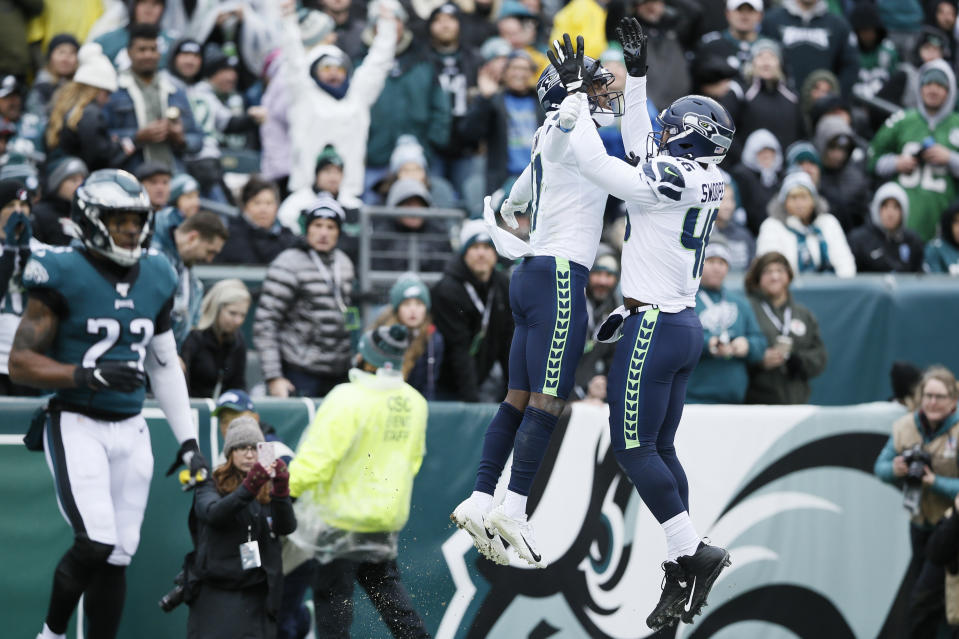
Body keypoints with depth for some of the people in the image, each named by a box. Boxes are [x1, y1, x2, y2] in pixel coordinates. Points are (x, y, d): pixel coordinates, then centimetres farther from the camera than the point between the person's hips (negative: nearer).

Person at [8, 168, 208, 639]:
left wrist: (187, 439, 15)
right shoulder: (64, 277, -9)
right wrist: (90, 375, -23)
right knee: (96, 543, -17)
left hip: (130, 428, 6)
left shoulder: (155, 280, 10)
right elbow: (21, 364, -10)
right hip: (76, 425, -6)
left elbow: (165, 366, 19)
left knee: (117, 557, 4)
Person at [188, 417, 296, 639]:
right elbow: (213, 513, -18)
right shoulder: (211, 486, 5)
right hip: (216, 593, -2)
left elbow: (287, 527, -4)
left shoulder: (268, 489, 13)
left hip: (257, 593, 2)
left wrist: (281, 492, -23)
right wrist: (248, 488, -33)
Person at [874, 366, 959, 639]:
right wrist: (894, 469, -15)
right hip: (921, 524, 6)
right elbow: (880, 466, 6)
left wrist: (935, 482, -30)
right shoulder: (905, 427, -1)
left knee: (924, 599, -13)